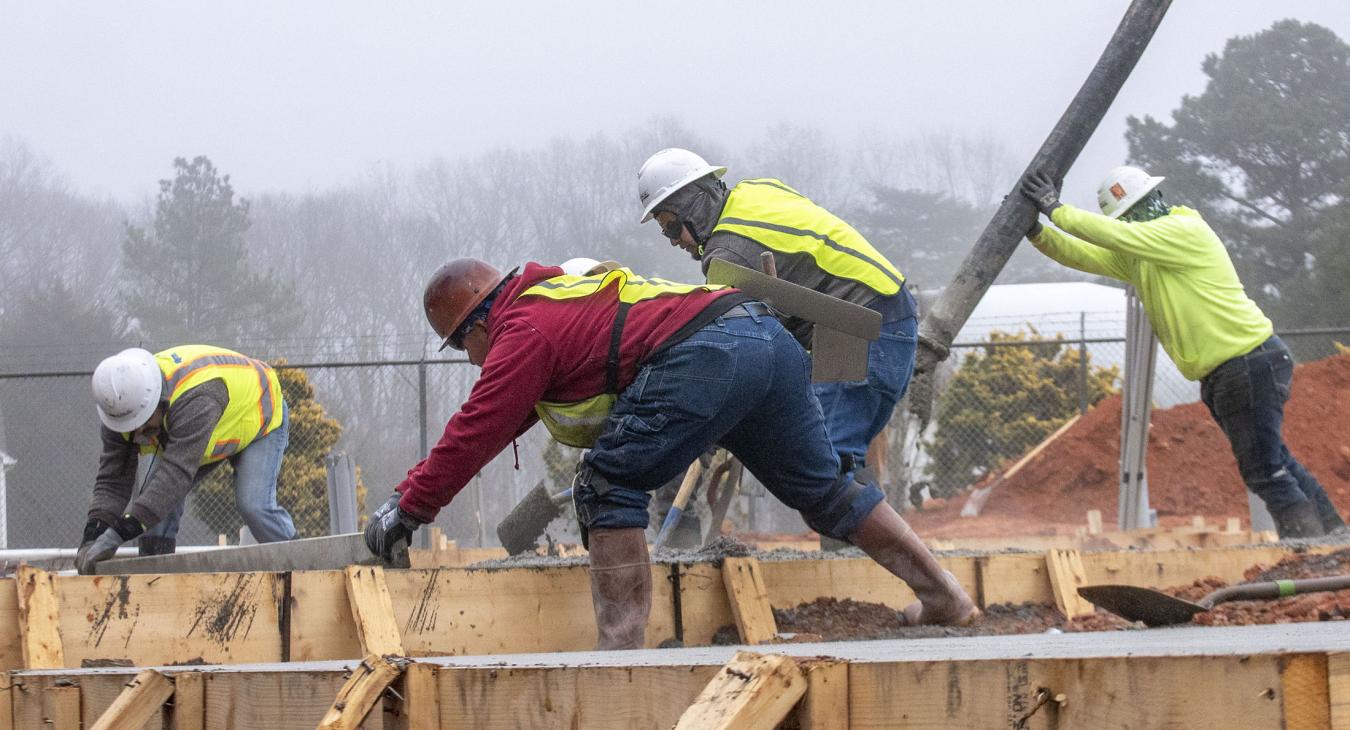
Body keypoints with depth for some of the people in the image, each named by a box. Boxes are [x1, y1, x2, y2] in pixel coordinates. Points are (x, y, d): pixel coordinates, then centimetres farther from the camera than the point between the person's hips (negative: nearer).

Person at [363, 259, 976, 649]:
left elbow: (475, 433, 1)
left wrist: (410, 508, 11)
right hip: (770, 339, 10)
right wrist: (411, 491, 38)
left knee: (609, 484, -3)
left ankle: (621, 646, -9)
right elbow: (489, 421, 39)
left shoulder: (523, 328, 4)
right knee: (823, 490, 20)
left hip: (704, 358, -10)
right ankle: (943, 596, 26)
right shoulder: (560, 293, 33)